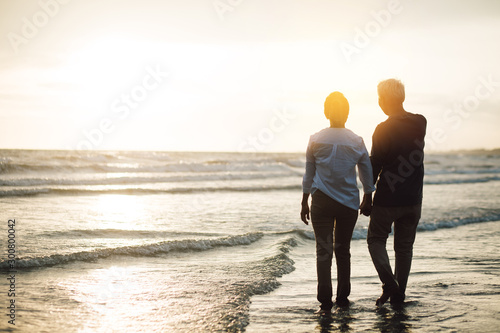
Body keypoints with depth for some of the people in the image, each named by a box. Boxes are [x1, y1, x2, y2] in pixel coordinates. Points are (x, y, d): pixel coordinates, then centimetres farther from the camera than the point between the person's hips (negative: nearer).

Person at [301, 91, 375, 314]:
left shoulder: (316, 140, -3)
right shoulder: (357, 142, -1)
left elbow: (309, 173, 4)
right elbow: (367, 173, 8)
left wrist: (305, 202, 13)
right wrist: (368, 199, 23)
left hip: (322, 202, -1)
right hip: (349, 203, 1)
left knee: (323, 251, 0)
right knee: (343, 250, 14)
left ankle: (325, 302, -5)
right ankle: (342, 298, 21)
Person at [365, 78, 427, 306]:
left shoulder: (383, 130, -16)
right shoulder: (420, 124, 1)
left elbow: (375, 166, -14)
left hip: (388, 199, -5)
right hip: (413, 199, 5)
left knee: (376, 240, 12)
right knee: (404, 246, 15)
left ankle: (389, 283, -6)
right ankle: (399, 293, 18)